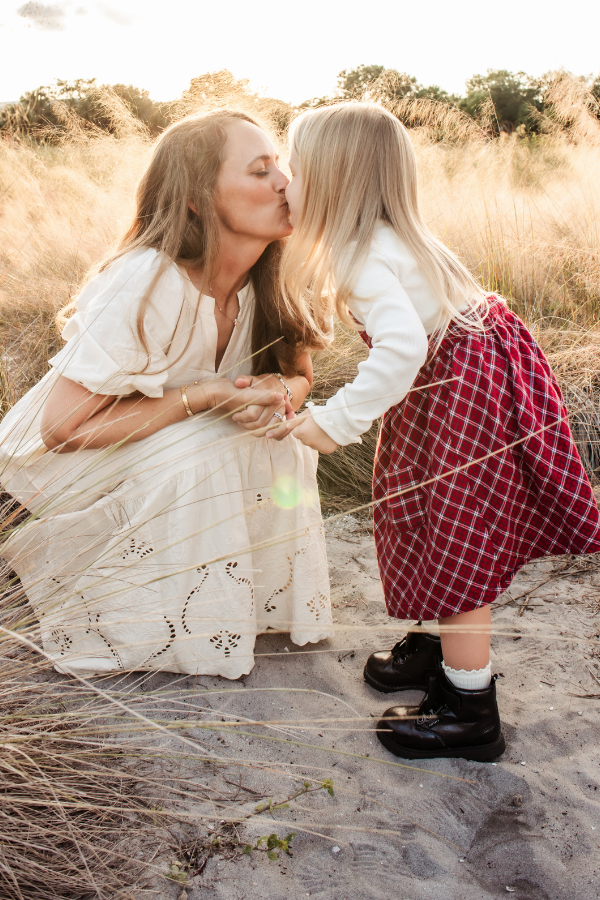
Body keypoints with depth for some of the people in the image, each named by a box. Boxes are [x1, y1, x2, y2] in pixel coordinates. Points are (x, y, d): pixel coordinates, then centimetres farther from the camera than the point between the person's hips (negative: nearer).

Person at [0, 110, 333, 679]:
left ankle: (253, 602, 5)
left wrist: (278, 392, -24)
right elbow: (62, 426, -31)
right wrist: (201, 397, -31)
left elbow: (299, 372, 1)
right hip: (62, 470, -6)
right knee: (196, 462, -30)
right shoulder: (145, 285, -34)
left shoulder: (264, 281, -12)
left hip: (163, 454, 7)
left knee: (277, 444, -14)